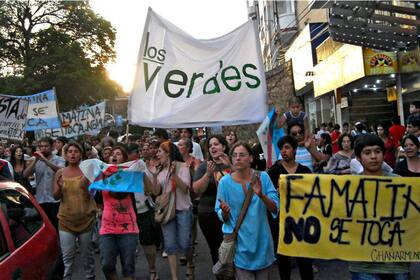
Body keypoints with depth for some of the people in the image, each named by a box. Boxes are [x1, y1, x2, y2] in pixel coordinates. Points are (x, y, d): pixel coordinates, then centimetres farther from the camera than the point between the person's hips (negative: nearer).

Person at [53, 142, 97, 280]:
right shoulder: (60, 173, 2)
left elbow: (91, 195, -6)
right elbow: (56, 197, 3)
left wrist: (87, 184, -24)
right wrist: (59, 187, -16)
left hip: (85, 218, -1)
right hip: (66, 218, 1)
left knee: (87, 253, 11)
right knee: (67, 256, 3)